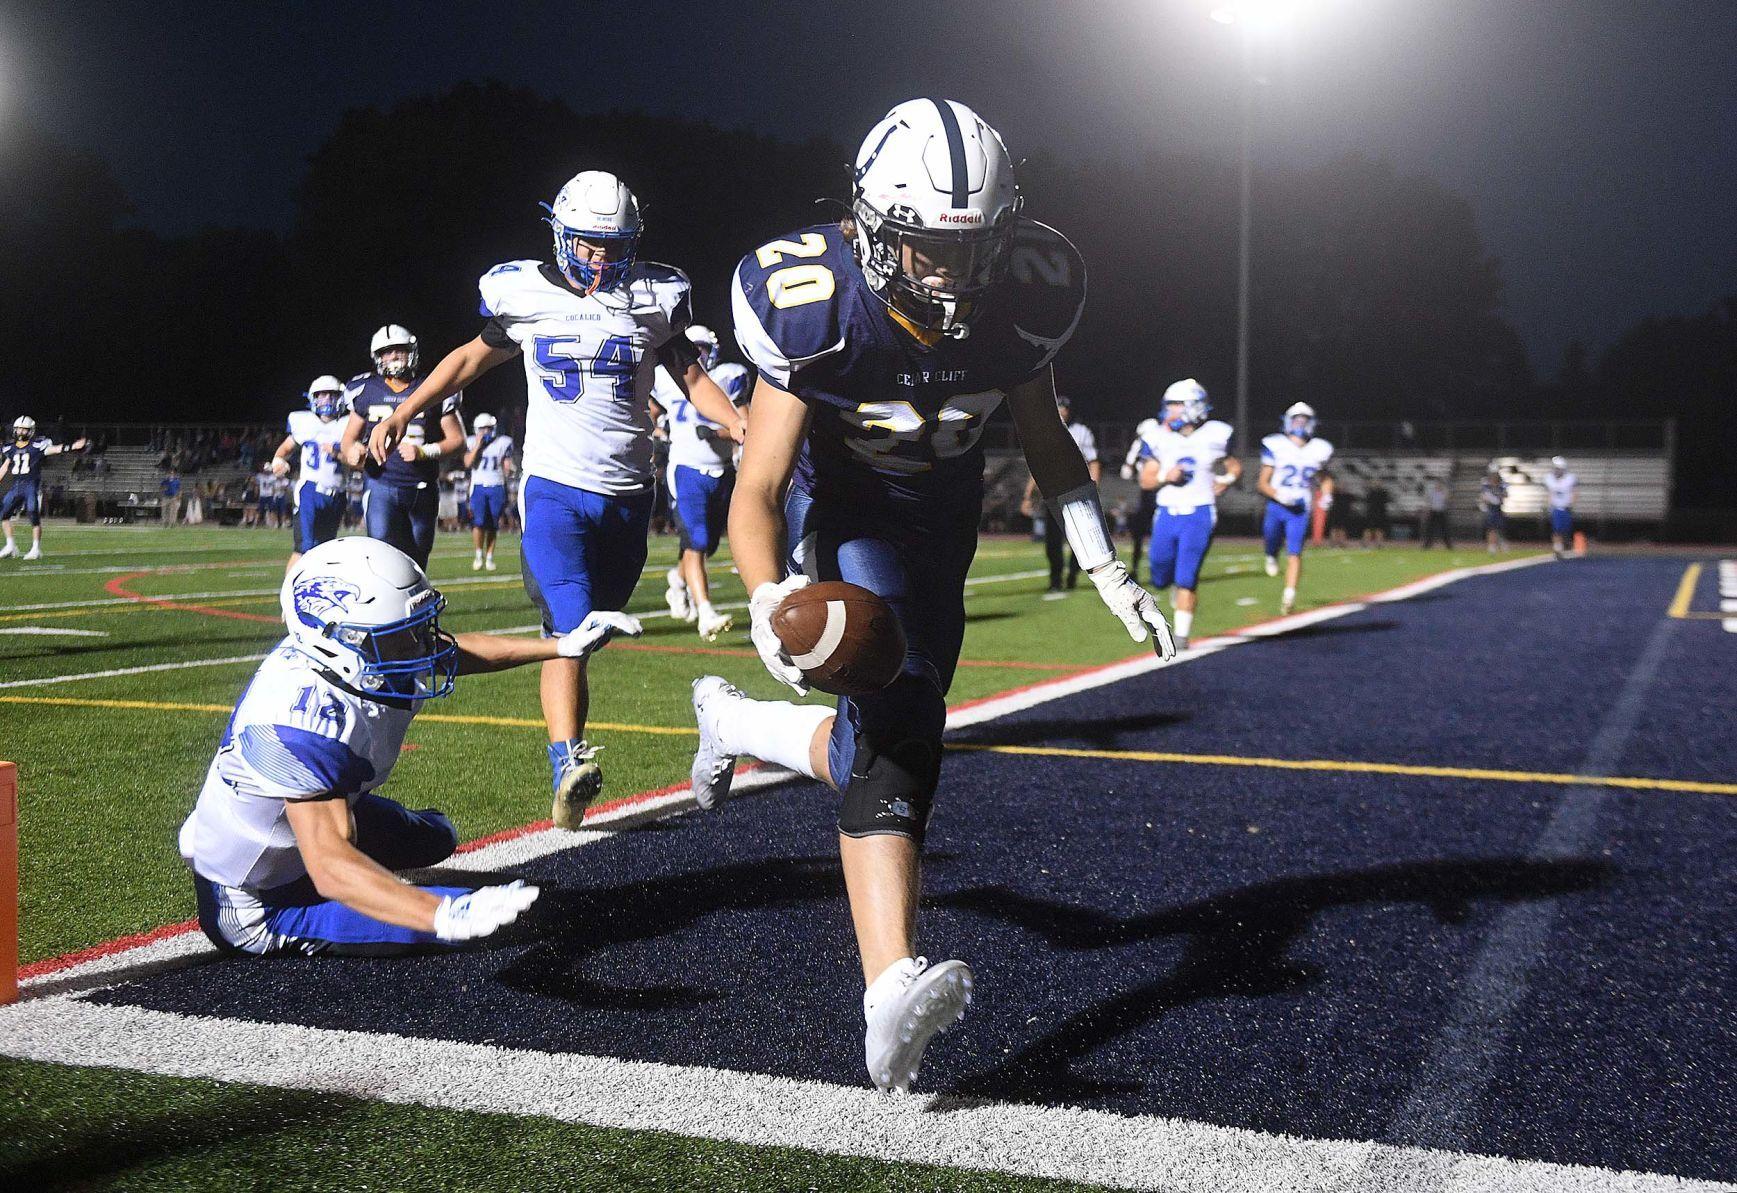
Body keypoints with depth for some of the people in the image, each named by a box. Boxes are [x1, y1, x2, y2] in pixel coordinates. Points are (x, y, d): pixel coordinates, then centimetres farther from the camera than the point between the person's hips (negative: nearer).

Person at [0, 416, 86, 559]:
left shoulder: (37, 445, -3)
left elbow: (55, 449, -14)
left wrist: (73, 446, -28)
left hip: (32, 485, -5)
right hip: (16, 486, 6)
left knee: (34, 517, -7)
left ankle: (36, 549, 0)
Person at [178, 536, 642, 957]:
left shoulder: (368, 656, -13)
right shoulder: (308, 724, -39)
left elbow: (455, 651, 9)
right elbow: (331, 866, -47)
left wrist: (563, 646, 8)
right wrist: (447, 917, -59)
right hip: (253, 910, -9)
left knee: (434, 836, 26)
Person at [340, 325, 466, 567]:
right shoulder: (366, 391, 8)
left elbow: (457, 441, 3)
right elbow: (349, 438, 17)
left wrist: (423, 452, -13)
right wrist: (352, 452, -7)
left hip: (422, 488, 1)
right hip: (381, 483, -1)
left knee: (416, 560, 8)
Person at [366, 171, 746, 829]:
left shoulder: (653, 298, 4)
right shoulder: (527, 295, 1)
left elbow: (691, 375, 11)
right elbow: (470, 358, 15)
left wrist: (742, 426, -6)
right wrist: (403, 411, 9)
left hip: (627, 494, 3)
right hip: (554, 489, -2)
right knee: (570, 628, -20)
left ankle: (570, 772, 23)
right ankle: (567, 764, -29)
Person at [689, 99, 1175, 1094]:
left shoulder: (1021, 300, -19)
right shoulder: (817, 311, -29)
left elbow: (1046, 441, -1)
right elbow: (758, 490, -27)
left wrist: (1108, 570, -6)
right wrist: (771, 598, -45)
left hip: (940, 523, 5)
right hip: (841, 515, -4)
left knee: (899, 731, 2)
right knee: (898, 721, -23)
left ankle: (735, 725, 32)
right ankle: (893, 992, -28)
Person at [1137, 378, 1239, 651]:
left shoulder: (1215, 436, -2)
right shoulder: (1162, 438, 4)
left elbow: (1235, 466, 13)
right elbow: (1145, 480, 8)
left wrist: (1226, 480, -6)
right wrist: (1165, 477, -11)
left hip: (1200, 514, -4)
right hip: (1167, 514, 4)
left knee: (1185, 579, -11)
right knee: (1161, 579, 9)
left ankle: (1181, 636, -3)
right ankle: (1185, 597, 43)